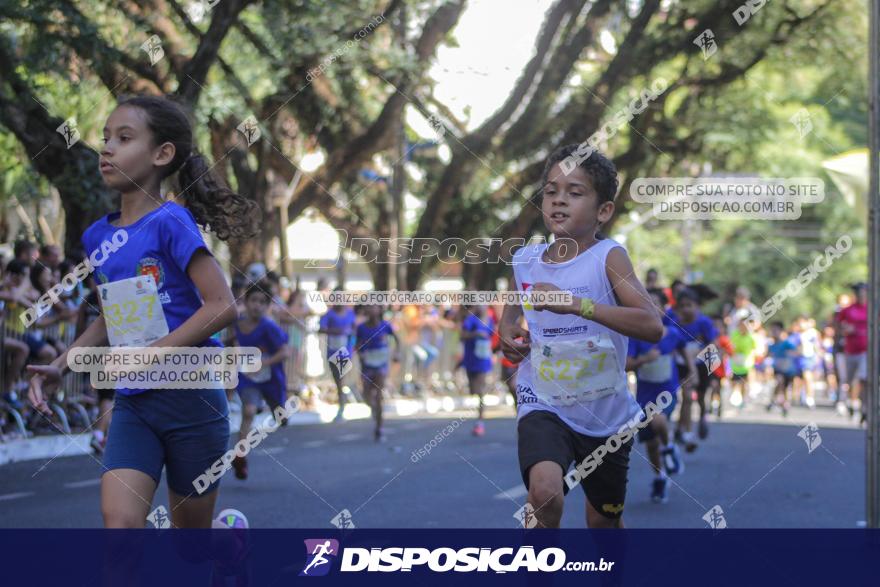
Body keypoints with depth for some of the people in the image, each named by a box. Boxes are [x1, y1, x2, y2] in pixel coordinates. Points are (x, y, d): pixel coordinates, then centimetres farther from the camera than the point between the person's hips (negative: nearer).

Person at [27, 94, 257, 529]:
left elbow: (222, 306, -19)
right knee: (118, 519, -15)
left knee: (191, 532, 10)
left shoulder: (170, 223, -12)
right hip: (132, 402, 5)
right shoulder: (98, 236, 7)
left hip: (191, 399, -5)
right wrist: (60, 367, 6)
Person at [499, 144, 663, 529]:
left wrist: (575, 303, -35)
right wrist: (508, 331, 2)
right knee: (545, 491, -30)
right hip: (543, 406, 1)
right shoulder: (525, 260, 0)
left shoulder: (608, 257, -12)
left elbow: (652, 326, -27)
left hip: (606, 412, -1)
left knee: (604, 521, 18)